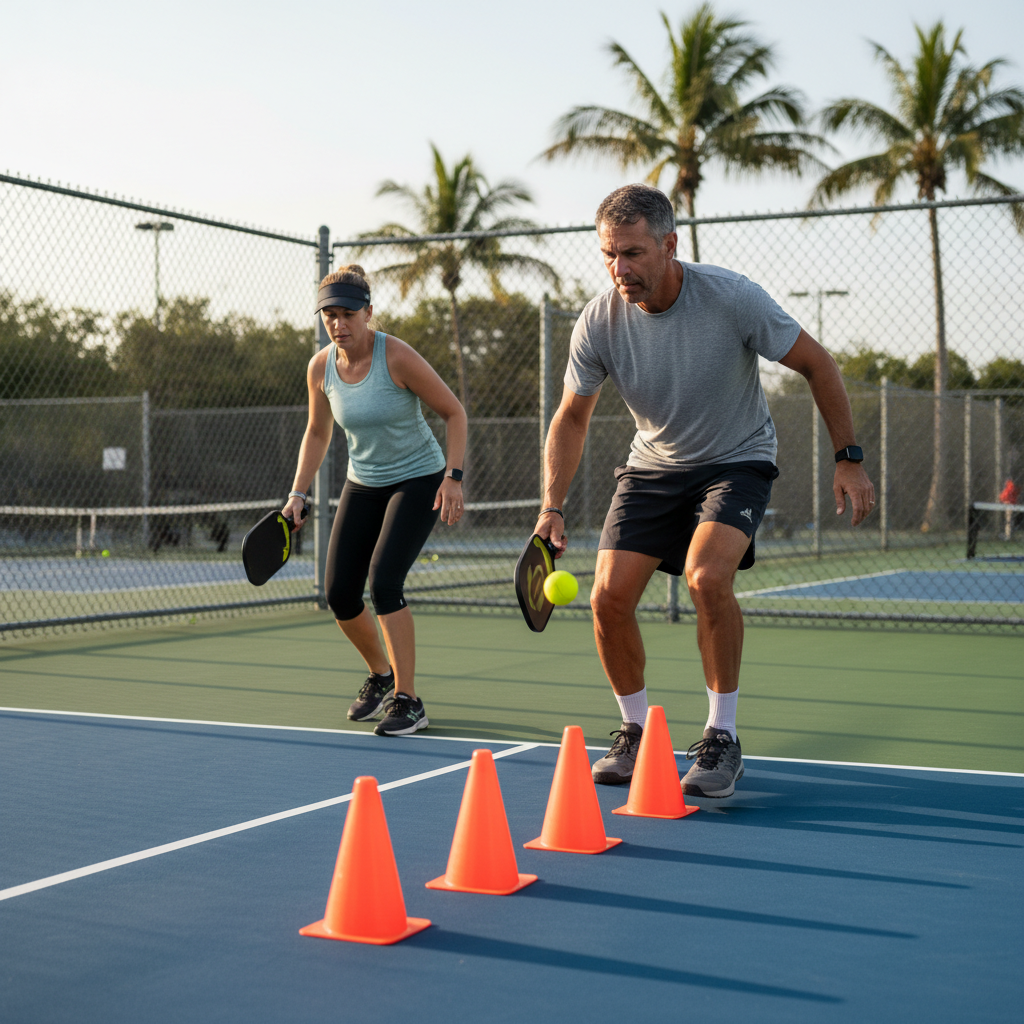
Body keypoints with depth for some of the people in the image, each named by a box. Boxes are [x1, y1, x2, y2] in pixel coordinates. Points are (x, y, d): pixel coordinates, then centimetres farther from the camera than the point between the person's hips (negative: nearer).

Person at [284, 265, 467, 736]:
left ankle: (408, 701, -12)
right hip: (363, 485, 6)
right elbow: (317, 434, 11)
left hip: (418, 481, -5)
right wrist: (298, 494, 3)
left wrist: (453, 476, -20)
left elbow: (454, 412, -12)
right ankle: (381, 675, 27)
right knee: (338, 592, -1)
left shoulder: (397, 357, -21)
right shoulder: (320, 367, -5)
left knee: (384, 580, -22)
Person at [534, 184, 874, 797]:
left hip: (738, 461, -3)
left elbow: (817, 365, -10)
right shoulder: (598, 323, -15)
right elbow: (572, 418, -1)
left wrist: (849, 459, -10)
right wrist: (553, 506, -11)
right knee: (609, 596, -10)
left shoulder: (732, 298, -23)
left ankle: (723, 738, -11)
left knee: (707, 576, -29)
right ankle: (638, 731, 14)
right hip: (653, 466, 4)